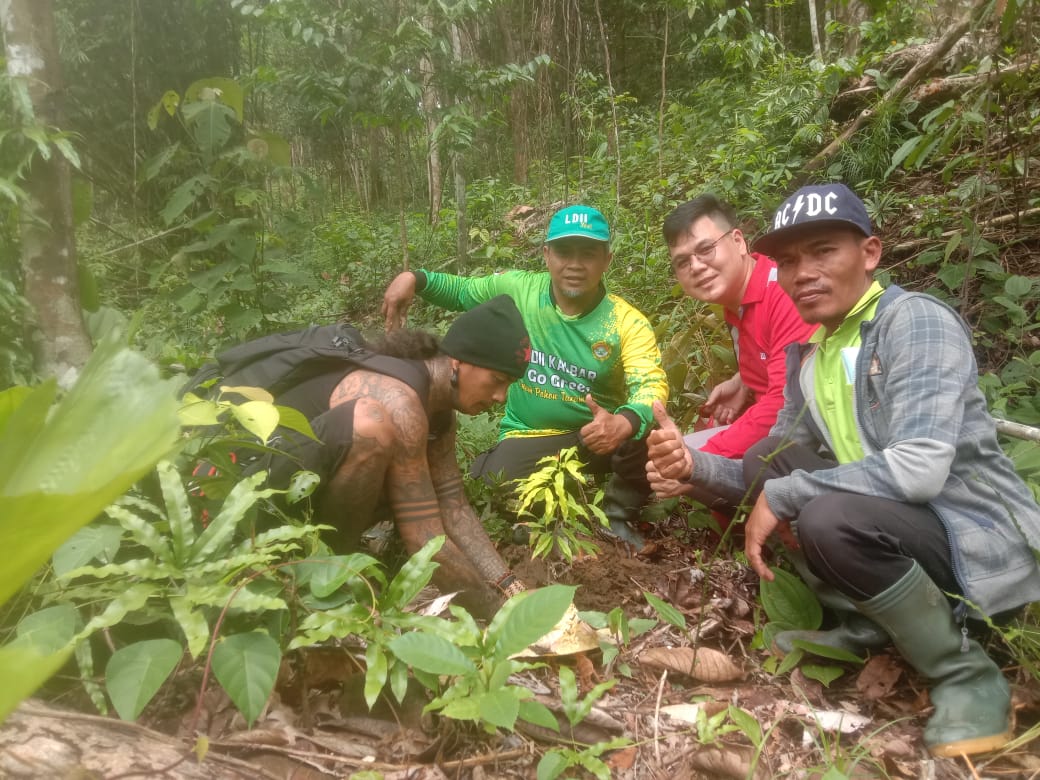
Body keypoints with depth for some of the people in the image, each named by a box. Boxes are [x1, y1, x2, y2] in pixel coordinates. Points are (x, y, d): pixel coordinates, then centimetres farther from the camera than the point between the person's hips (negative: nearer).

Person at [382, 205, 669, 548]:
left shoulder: (628, 322, -12)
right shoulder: (517, 289, -5)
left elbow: (652, 386, -24)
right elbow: (460, 291, 12)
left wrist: (624, 423, -48)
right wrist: (413, 278, -9)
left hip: (596, 436, -1)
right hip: (527, 440, 1)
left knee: (645, 431, -32)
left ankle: (619, 519, -5)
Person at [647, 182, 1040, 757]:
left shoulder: (916, 321, -17)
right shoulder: (805, 354, 6)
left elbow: (918, 468, -31)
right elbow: (772, 474, 10)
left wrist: (781, 497, -22)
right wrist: (693, 464, -9)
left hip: (983, 541, -7)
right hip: (891, 523, 8)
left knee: (830, 519, -32)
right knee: (770, 455, 0)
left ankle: (967, 675, -6)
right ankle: (872, 621, 8)